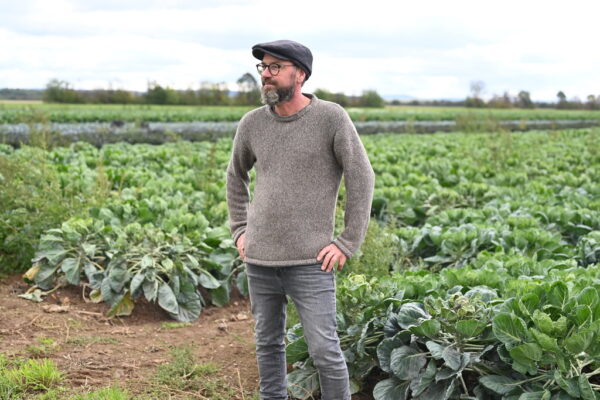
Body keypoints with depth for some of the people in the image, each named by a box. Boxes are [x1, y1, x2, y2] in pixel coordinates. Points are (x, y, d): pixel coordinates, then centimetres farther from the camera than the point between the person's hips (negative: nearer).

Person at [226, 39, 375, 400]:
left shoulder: (331, 117, -9)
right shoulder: (253, 123, 4)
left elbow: (362, 179, -6)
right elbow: (236, 175, 22)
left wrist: (348, 244, -9)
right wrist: (239, 230, 13)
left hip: (310, 262, -4)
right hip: (259, 260, 5)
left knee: (325, 351, -3)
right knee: (268, 343, 15)